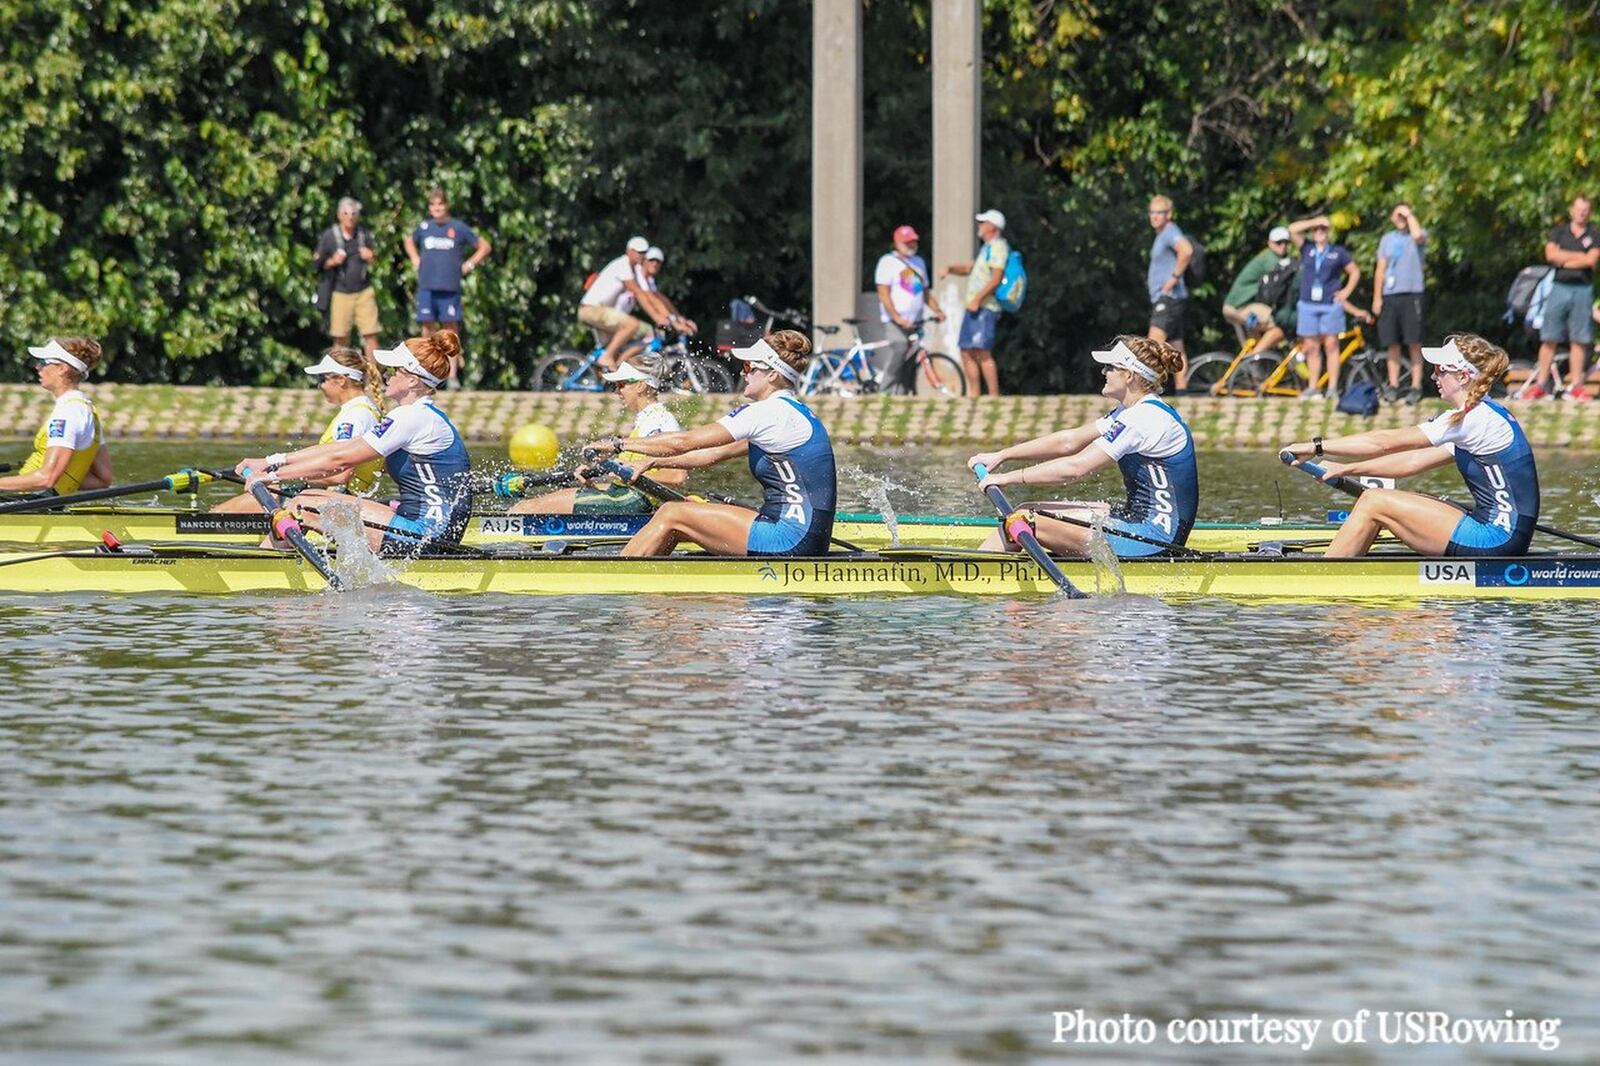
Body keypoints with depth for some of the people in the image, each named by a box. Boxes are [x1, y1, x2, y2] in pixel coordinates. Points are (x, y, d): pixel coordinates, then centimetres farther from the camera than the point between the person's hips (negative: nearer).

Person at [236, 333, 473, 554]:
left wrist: (273, 475, -8)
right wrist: (272, 462, 13)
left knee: (303, 507, -13)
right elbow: (341, 447, 17)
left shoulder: (413, 418, -14)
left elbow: (340, 459, -14)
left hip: (429, 533, -10)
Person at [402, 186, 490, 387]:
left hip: (450, 287, -2)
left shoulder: (459, 228, 2)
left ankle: (452, 375, -3)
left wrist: (470, 265, 3)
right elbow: (409, 241, 32)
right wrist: (415, 260, 16)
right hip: (426, 286, 2)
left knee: (451, 328, -4)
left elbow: (485, 246, 12)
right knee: (428, 326, 2)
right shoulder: (424, 227, 9)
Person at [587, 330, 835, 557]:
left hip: (793, 541, -10)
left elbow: (683, 442, -10)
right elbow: (716, 454, 22)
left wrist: (618, 444, 0)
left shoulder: (769, 413, -12)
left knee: (672, 515, -4)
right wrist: (653, 462, 19)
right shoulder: (792, 412, 18)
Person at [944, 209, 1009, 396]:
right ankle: (974, 395, 14)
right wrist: (951, 268, 12)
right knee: (967, 353, 10)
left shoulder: (998, 246, -8)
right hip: (974, 308, 11)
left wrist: (977, 298, -22)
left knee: (982, 353, -17)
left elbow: (996, 278, -18)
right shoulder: (988, 247, 24)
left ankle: (994, 396, -20)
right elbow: (970, 268, 31)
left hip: (984, 308, -11)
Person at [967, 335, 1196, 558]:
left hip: (1151, 538, -10)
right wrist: (1001, 456, 13)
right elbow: (1069, 441, 16)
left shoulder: (1145, 419, -19)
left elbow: (1076, 467, -23)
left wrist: (1008, 478, -17)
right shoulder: (1134, 412, 13)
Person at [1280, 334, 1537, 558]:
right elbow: (1415, 461, 18)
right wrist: (1348, 469, 15)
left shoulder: (1474, 417, -13)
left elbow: (1386, 443, -13)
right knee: (1374, 500, 11)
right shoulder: (1482, 416, 17)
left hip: (1497, 540, -10)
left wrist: (1316, 447, -10)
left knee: (1374, 502, -7)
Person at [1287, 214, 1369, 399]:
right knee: (1311, 347, 3)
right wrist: (1315, 221, -1)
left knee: (1331, 345, -5)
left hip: (1330, 305, -2)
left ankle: (1333, 388, -6)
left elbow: (1355, 271, 16)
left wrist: (1347, 291, 5)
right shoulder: (1307, 249, 11)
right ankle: (1312, 387, 7)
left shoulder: (1338, 252, 8)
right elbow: (1293, 230, -1)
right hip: (1308, 305, 2)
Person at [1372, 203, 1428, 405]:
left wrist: (1409, 214, -8)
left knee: (1414, 342, -5)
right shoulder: (1387, 239, 16)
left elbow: (1418, 235, -22)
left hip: (1411, 294, -4)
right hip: (1389, 295, 4)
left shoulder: (1419, 234, 5)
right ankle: (1393, 386, 10)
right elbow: (1380, 270, 13)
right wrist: (1377, 297, 4)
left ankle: (1416, 387, -3)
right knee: (1392, 343, 4)